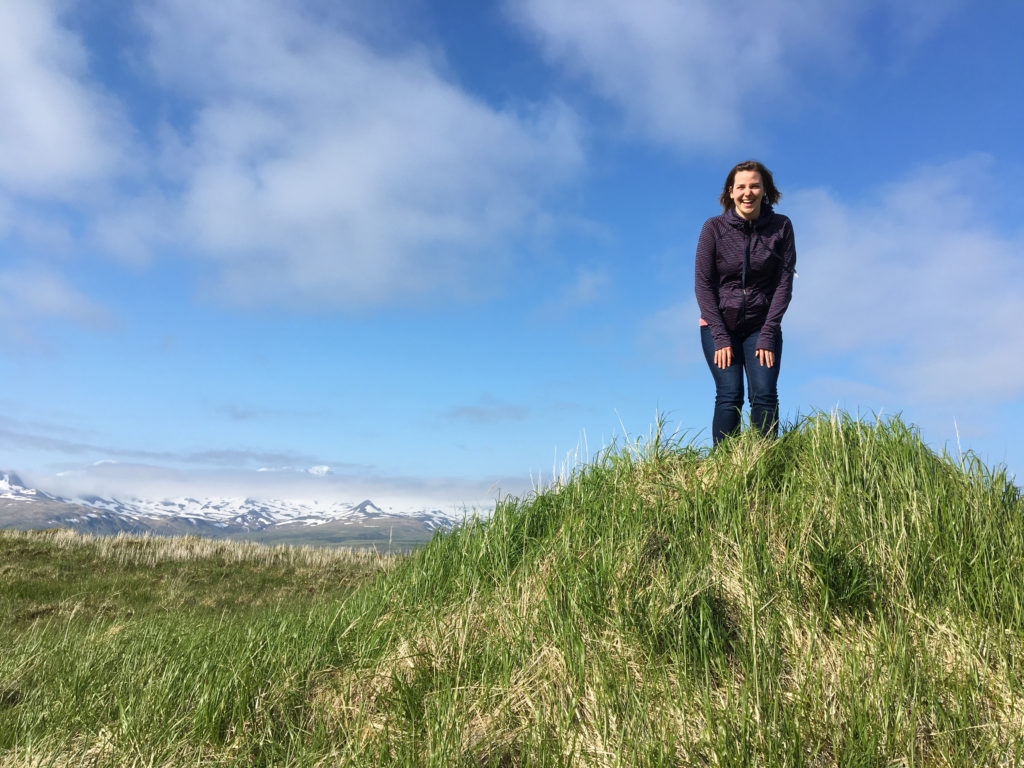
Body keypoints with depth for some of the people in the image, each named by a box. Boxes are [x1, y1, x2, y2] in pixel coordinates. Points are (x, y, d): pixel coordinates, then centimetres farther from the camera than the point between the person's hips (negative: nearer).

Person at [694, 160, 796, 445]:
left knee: (764, 395, -12)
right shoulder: (714, 227, -5)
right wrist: (720, 337, -12)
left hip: (762, 326, 1)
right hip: (719, 325, -1)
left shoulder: (781, 227, -2)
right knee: (729, 396, -13)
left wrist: (768, 334, -11)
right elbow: (703, 283, -6)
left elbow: (784, 282, -3)